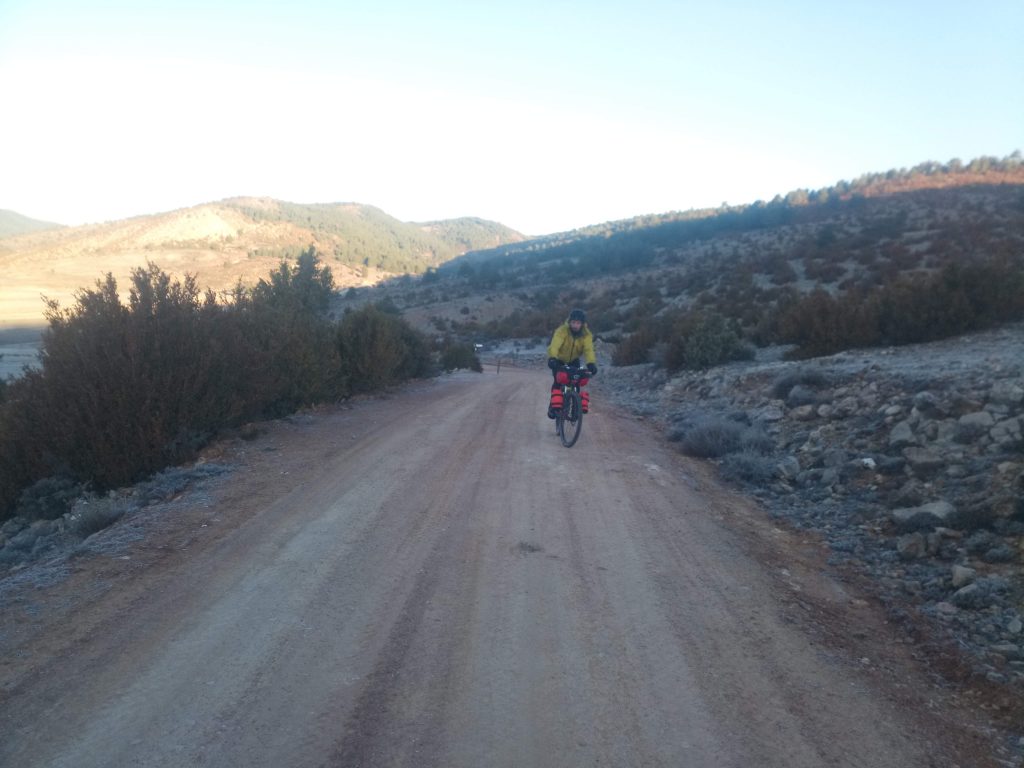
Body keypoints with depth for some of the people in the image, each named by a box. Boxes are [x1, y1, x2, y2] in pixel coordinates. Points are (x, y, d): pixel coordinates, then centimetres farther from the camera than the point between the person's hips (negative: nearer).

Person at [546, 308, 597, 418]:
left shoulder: (586, 334, -23)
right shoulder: (562, 330, -32)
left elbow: (588, 349, -37)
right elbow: (554, 345, -47)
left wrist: (591, 363, -56)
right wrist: (552, 358, -66)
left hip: (573, 360, 3)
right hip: (559, 360, -3)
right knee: (558, 381, -19)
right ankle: (553, 406, -2)